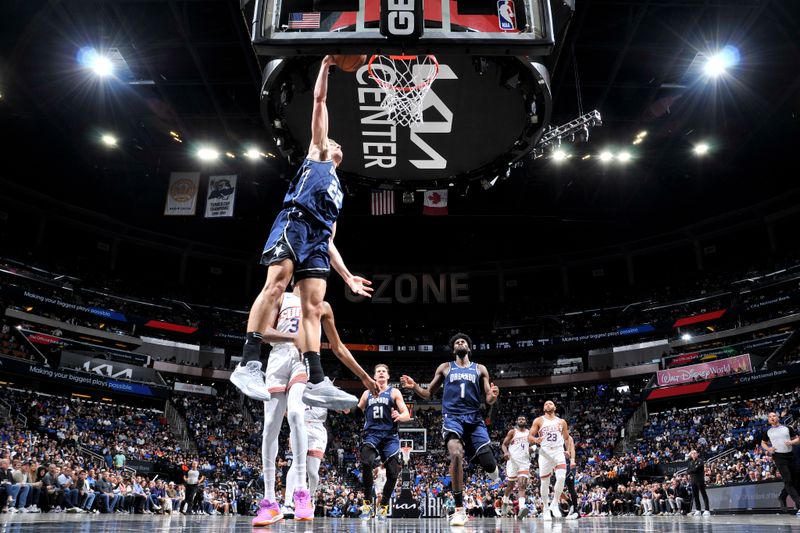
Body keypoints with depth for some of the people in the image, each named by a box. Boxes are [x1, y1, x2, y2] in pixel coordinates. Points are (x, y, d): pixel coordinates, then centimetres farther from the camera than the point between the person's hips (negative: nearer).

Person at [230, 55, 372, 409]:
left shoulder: (338, 191, 39)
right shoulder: (316, 153, 28)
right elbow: (319, 100, 23)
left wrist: (347, 276, 25)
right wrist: (326, 64, 28)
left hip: (317, 236, 6)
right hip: (295, 221, -6)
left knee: (313, 306, -8)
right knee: (276, 283, -24)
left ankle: (316, 382, -19)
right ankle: (249, 363, -33)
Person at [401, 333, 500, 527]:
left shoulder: (480, 369, 13)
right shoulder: (445, 367, 13)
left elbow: (488, 400, 9)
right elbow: (429, 394, 14)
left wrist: (493, 396, -15)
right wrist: (414, 387, -6)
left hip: (474, 419, 1)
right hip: (452, 417, -1)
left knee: (488, 464, -8)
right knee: (456, 454, -29)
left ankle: (492, 468, 35)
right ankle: (459, 509, -21)